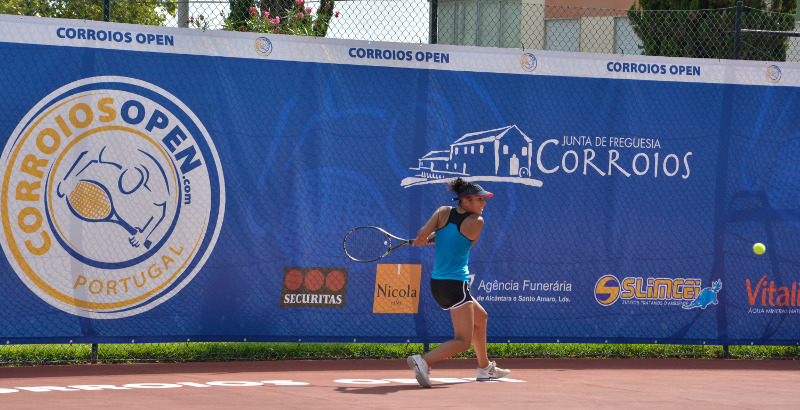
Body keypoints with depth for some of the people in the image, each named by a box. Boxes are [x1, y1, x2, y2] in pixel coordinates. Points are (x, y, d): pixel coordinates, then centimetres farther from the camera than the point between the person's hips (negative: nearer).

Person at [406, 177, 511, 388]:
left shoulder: (443, 212, 3)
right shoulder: (477, 222, -8)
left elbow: (422, 234, -11)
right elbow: (467, 245, 8)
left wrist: (422, 239, 10)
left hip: (437, 283, 8)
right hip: (455, 285, -8)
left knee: (480, 317, 28)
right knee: (463, 341, -7)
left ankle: (485, 368, 38)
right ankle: (423, 360, -28)